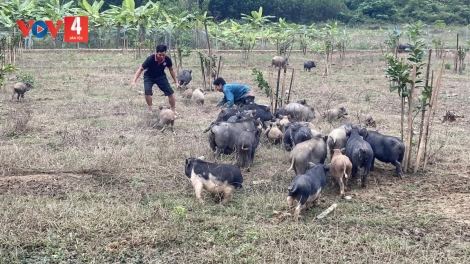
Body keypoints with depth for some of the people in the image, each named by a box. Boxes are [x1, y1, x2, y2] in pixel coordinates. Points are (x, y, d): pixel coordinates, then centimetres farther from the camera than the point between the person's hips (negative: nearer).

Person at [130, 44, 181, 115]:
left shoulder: (167, 59, -23)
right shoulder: (150, 59, -32)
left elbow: (171, 70, -3)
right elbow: (141, 69, -25)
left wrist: (176, 82, 2)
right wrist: (134, 81, -33)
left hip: (161, 77, 2)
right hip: (149, 77, -2)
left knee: (170, 92, -7)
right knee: (147, 91, -26)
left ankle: (173, 110, 14)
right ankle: (150, 108, 0)